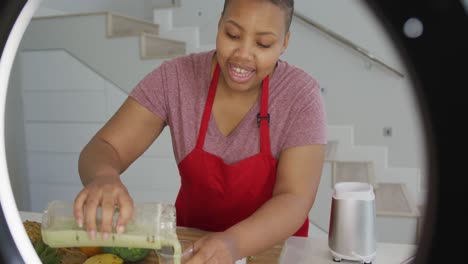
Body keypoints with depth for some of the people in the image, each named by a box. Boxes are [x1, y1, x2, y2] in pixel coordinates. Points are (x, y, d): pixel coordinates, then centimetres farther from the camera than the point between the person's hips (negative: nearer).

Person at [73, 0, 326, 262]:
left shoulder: (301, 95, -16)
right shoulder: (175, 77, -12)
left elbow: (295, 200, -22)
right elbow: (102, 149, -14)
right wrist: (104, 177, -37)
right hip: (193, 238, 1)